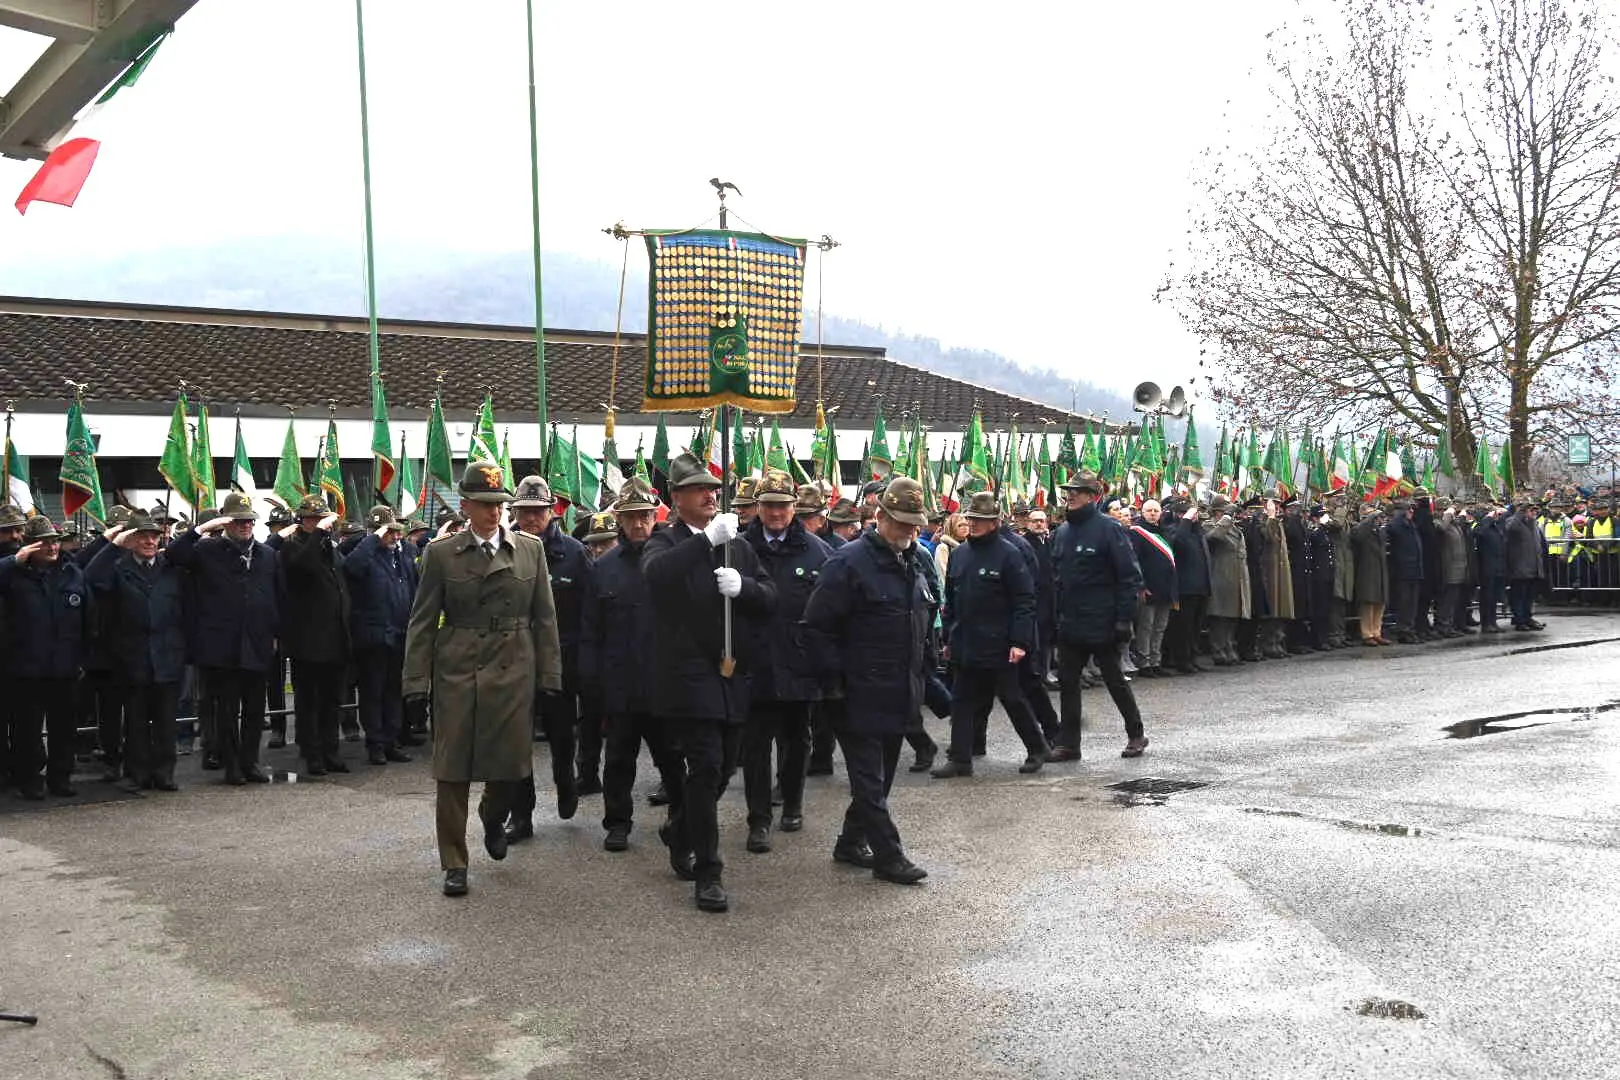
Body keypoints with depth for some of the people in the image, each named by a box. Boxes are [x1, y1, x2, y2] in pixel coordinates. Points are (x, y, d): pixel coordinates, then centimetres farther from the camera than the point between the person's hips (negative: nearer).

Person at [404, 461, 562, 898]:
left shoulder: (530, 549, 5)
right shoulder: (441, 554, 2)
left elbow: (544, 617, 7)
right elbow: (423, 621, 3)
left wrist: (550, 675, 2)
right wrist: (416, 679, -4)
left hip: (513, 671, 1)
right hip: (456, 671, -1)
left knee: (512, 764, 2)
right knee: (452, 771, 2)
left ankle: (492, 817, 37)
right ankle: (454, 864, 15)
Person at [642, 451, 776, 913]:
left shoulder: (738, 545, 14)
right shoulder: (666, 542, -2)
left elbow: (770, 598, 7)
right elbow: (656, 572, -26)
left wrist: (743, 586, -13)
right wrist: (708, 539, -32)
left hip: (733, 675, 6)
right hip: (689, 675, -6)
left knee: (724, 767, 14)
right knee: (706, 766, -11)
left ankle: (679, 832, 40)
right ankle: (707, 872, -1)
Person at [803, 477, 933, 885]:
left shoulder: (917, 561, 11)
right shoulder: (849, 561, -13)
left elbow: (927, 619, 24)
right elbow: (818, 626, -13)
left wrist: (924, 665, 15)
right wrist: (838, 675, -14)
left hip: (900, 694, 8)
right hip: (861, 695, -8)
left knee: (880, 775, 16)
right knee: (870, 780, -2)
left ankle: (851, 843, 29)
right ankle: (888, 856, 4)